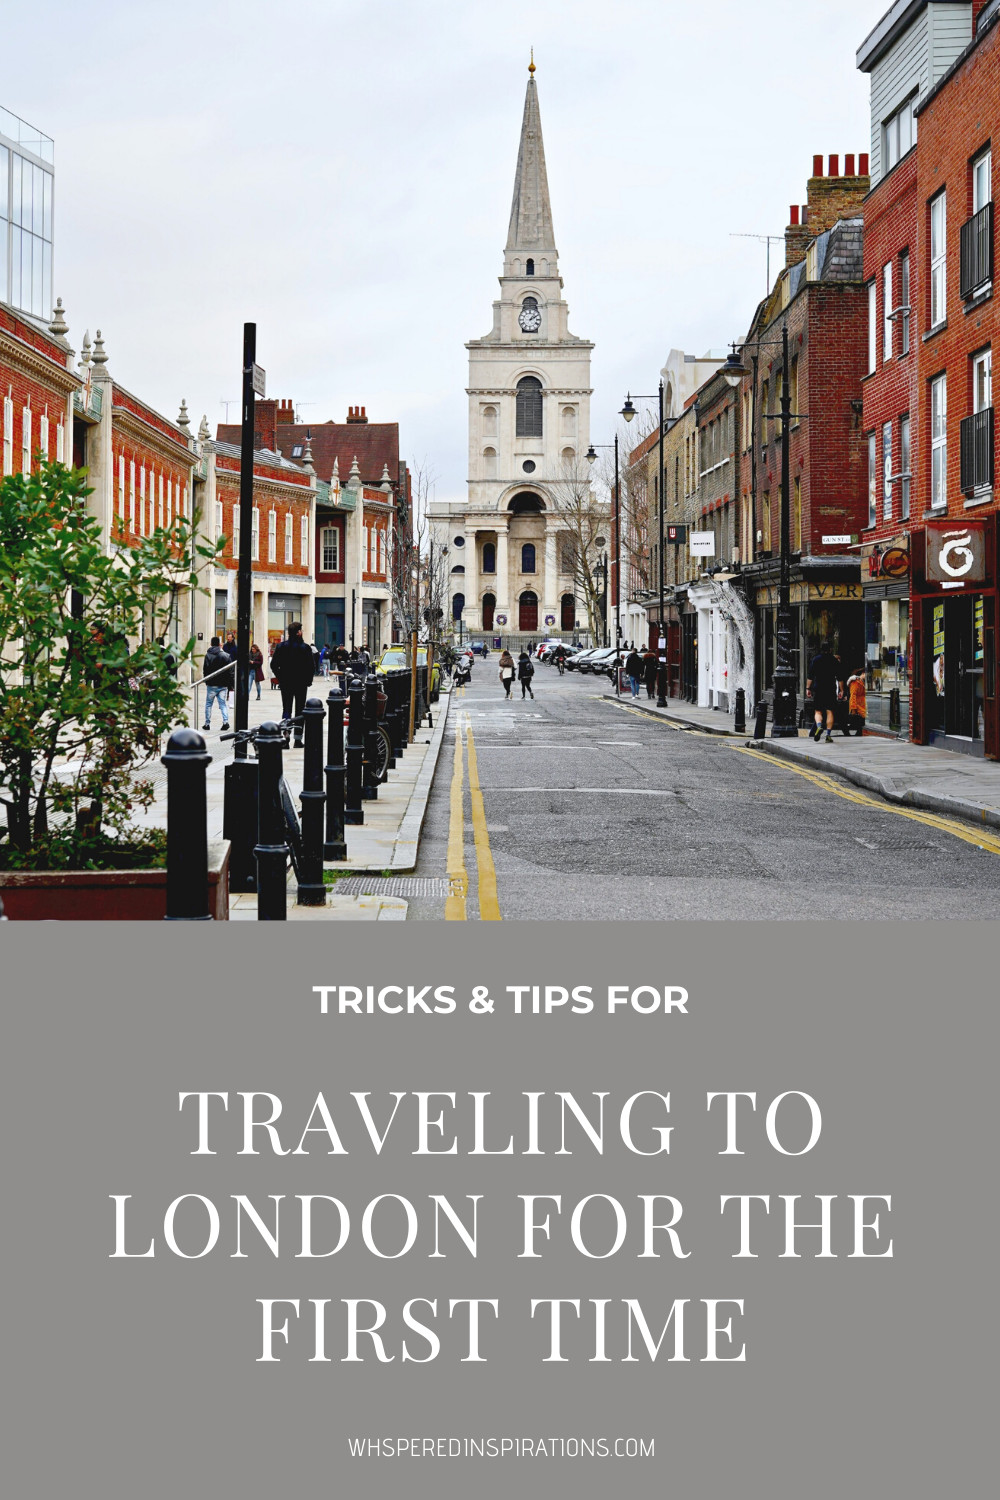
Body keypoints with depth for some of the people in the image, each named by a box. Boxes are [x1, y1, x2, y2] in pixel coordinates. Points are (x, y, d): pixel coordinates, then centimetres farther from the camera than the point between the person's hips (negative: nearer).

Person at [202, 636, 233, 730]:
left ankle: (207, 723, 14)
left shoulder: (208, 655, -7)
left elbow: (205, 670, -8)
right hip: (223, 685, 2)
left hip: (211, 685, -2)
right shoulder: (226, 655, 0)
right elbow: (231, 670, 1)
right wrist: (229, 684, 8)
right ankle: (225, 721, -9)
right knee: (222, 703, 8)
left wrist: (206, 681, 8)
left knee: (208, 704, 11)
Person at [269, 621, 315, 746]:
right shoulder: (305, 648, -9)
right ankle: (298, 739, 4)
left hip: (285, 684, 2)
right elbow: (310, 666, -11)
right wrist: (308, 680, 2)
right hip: (301, 684, -2)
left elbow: (274, 665, -2)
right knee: (299, 710, 6)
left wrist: (280, 678, 8)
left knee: (286, 709, 9)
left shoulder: (281, 646, -2)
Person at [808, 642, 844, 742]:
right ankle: (828, 735, -3)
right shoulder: (835, 661, 4)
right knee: (830, 712, 3)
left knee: (818, 711, 6)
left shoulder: (816, 660, 2)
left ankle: (819, 726, -23)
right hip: (831, 690, 0)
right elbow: (840, 677, 4)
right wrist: (841, 690, 10)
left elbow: (811, 676, 0)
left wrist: (808, 688, 6)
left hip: (819, 689, 0)